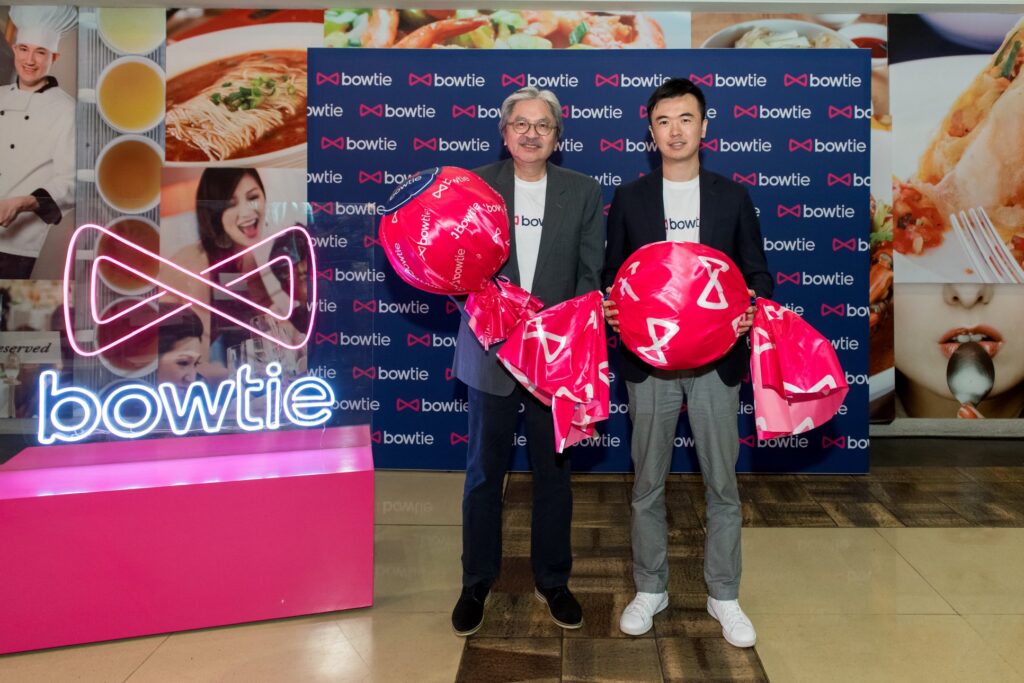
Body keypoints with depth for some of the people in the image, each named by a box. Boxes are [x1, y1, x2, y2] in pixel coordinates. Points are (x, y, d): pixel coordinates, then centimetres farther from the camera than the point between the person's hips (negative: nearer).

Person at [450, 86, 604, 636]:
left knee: (553, 470, 11)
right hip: (491, 349, 0)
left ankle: (552, 581, 29)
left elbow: (591, 273, 0)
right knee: (484, 471, 9)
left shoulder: (583, 191, 3)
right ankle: (476, 582, 26)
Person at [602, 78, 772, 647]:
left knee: (721, 483, 8)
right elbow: (612, 275, 7)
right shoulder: (628, 200, 4)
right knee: (648, 483, 10)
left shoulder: (733, 198, 4)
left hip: (716, 360, 0)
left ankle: (724, 596, 25)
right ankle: (650, 589, 27)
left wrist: (753, 305, -15)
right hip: (648, 360, 0)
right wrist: (610, 308, -15)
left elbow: (756, 272, 7)